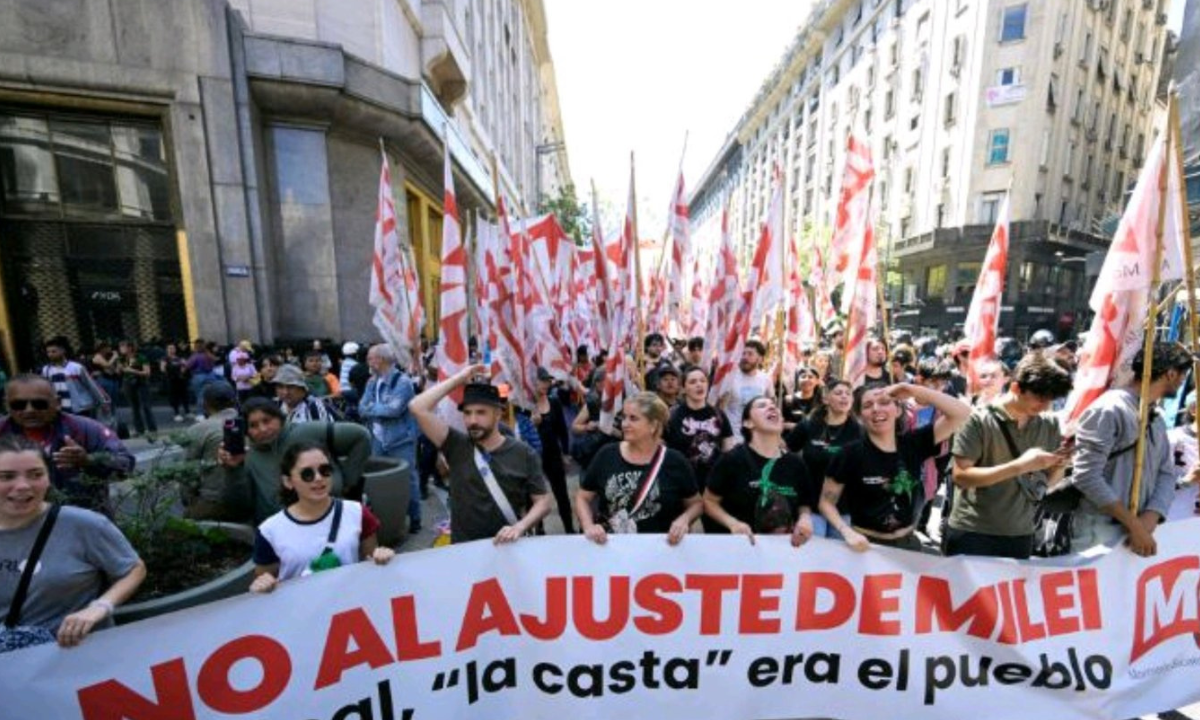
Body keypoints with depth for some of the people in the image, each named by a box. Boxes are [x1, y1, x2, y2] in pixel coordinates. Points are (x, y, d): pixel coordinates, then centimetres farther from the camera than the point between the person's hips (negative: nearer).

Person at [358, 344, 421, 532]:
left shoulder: (403, 381, -12)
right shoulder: (372, 382, 11)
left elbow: (394, 409, -22)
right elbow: (362, 409, 4)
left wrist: (371, 407, -7)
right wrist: (381, 409, -15)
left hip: (401, 441, -6)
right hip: (378, 441, 7)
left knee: (407, 479, 2)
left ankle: (414, 519, 15)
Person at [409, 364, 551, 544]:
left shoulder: (524, 454, -3)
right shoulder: (457, 446, -1)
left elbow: (543, 501, -1)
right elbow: (417, 408, -9)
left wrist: (520, 527, -17)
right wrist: (458, 379, -7)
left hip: (508, 545, 1)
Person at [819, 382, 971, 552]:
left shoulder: (914, 443, -4)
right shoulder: (851, 454, -14)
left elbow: (961, 413, -10)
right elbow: (827, 502, -8)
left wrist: (914, 390, -19)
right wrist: (848, 533, -23)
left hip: (907, 543, 4)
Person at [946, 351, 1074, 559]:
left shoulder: (1050, 424, 2)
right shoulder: (979, 420, -14)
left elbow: (1048, 481, 10)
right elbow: (960, 477, -19)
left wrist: (1060, 465, -10)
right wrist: (1020, 466, -24)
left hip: (1020, 535, 5)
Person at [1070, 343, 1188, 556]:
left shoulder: (1157, 420, 15)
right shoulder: (1109, 409, -14)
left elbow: (1166, 474, 10)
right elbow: (1087, 476, -20)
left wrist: (1149, 519, -8)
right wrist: (1135, 524, -14)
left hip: (1137, 528, 8)